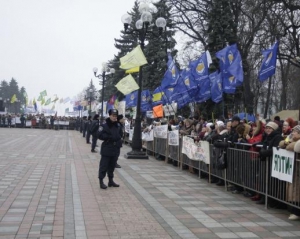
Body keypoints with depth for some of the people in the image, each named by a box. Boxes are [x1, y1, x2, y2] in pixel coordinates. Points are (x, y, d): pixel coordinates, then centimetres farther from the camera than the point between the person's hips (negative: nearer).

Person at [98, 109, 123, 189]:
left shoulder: (118, 125, 7)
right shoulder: (104, 125, -10)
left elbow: (120, 134, 16)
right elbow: (100, 135, -13)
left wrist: (117, 137, -3)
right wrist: (109, 137, -17)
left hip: (115, 149, 5)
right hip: (106, 149, -5)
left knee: (112, 165, 14)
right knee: (104, 165, -3)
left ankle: (111, 180, 23)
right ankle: (101, 181, 3)